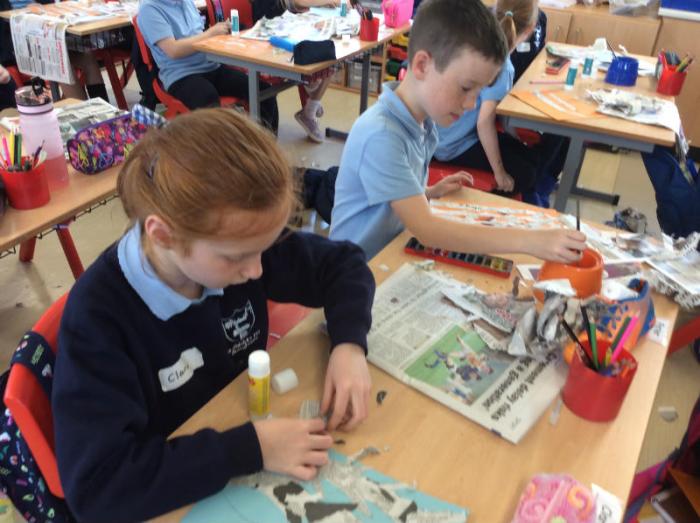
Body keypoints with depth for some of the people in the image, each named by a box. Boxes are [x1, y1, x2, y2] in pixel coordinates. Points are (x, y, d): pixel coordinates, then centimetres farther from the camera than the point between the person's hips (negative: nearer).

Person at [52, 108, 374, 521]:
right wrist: (252, 448, -30)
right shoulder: (97, 316, -24)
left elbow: (343, 262, -1)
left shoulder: (233, 242, -13)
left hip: (254, 427, 3)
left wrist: (349, 345, -16)